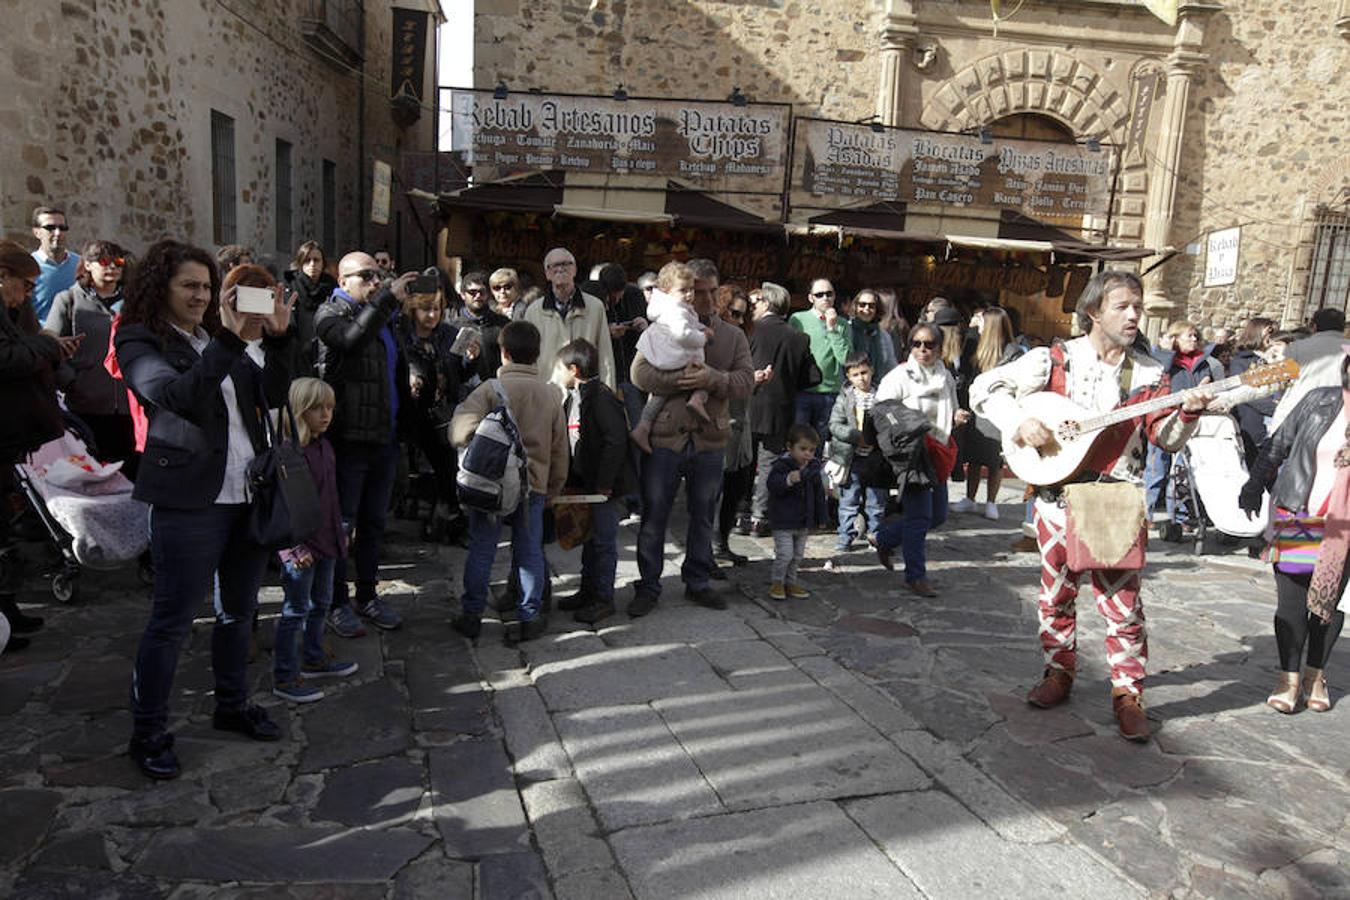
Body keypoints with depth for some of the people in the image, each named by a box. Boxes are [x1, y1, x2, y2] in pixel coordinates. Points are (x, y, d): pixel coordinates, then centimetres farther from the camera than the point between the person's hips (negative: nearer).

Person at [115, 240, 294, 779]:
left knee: (238, 609, 17)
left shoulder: (218, 337, 13)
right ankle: (147, 732, 17)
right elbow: (178, 396, -24)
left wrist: (277, 338, -11)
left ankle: (232, 704, 33)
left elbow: (272, 396, 3)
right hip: (190, 501, -6)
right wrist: (231, 343, -31)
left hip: (248, 492, 7)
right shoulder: (140, 342, -4)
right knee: (172, 619, 1)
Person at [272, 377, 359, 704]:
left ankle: (314, 658, 39)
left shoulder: (324, 446, 9)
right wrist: (295, 547, -23)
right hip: (300, 547, -9)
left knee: (321, 602, 21)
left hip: (325, 541, 9)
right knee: (296, 609, 1)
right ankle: (284, 677, 14)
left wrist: (340, 533, 20)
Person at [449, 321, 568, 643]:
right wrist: (552, 489, 19)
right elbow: (559, 449, 10)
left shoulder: (491, 388, -9)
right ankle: (530, 618, 18)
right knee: (529, 552, 11)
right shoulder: (550, 394, 4)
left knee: (481, 550, 10)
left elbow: (463, 428, -24)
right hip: (534, 485, 3)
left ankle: (471, 615, 20)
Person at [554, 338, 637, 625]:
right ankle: (588, 591, 29)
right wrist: (571, 478, 14)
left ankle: (604, 598, 10)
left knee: (604, 541, 0)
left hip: (607, 486, -9)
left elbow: (616, 441, -24)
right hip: (585, 483, 9)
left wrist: (605, 482, -23)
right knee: (589, 539, 17)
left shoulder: (602, 398, -19)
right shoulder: (573, 399, 12)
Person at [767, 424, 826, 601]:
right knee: (785, 553, -8)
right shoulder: (781, 465, -14)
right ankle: (777, 582, 12)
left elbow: (819, 494, 14)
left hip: (804, 521, 6)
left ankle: (790, 582, 29)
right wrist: (789, 480, -46)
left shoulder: (813, 468, 5)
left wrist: (820, 517, 15)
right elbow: (772, 485, -29)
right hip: (783, 520, -6)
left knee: (798, 555, 14)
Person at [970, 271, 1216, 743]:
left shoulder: (1149, 374, 5)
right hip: (1058, 494, 0)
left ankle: (1128, 691, 14)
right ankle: (1059, 672, 29)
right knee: (1056, 594, 12)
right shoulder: (1055, 360, -2)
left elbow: (1166, 439, 3)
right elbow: (985, 387, -4)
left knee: (1122, 601, 0)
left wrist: (1188, 411, -16)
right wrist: (1020, 422, -17)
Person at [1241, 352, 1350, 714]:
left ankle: (1315, 675, 25)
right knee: (1291, 599, 1)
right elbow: (1278, 445, 5)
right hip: (1297, 518, 0)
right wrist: (1255, 486, 1)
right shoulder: (1320, 400, -1)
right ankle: (1289, 678, 12)